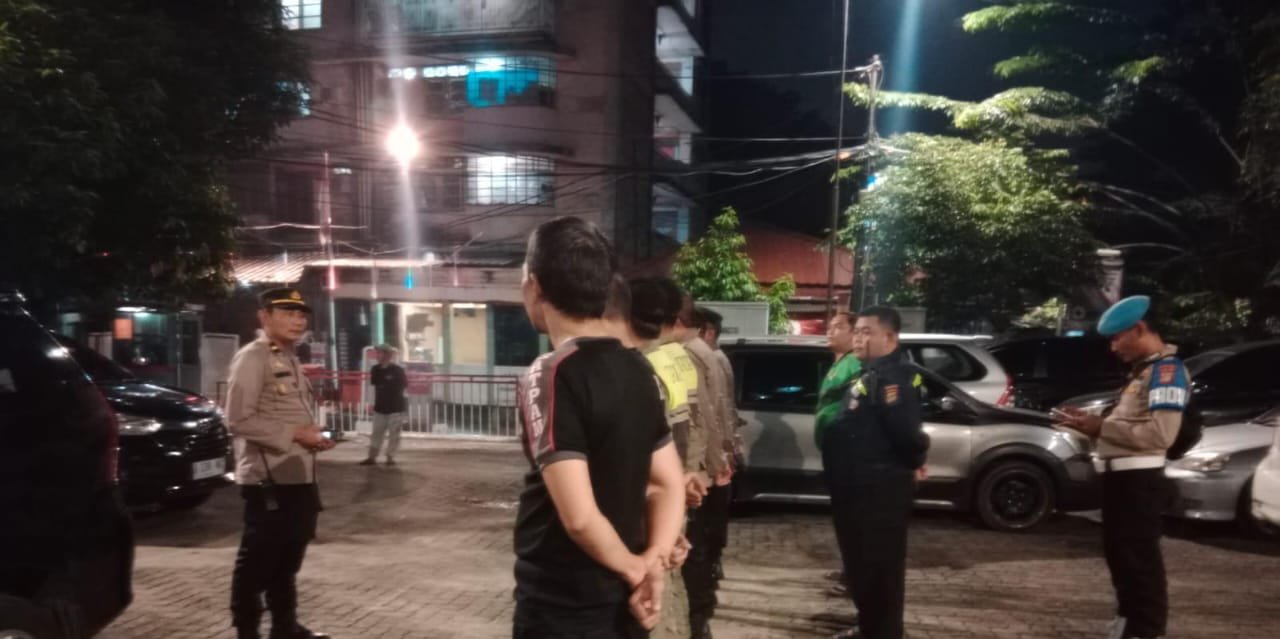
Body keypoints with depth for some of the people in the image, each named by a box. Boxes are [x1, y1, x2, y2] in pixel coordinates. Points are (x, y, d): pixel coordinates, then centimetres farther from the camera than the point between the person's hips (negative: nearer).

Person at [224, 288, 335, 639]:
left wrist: (313, 435, 7)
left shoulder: (291, 360, 17)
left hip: (299, 475, 9)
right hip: (268, 478, -9)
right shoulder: (251, 358, -11)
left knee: (288, 558, 18)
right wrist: (293, 434, -19)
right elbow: (238, 420, -20)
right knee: (258, 560, 2)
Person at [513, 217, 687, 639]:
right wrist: (652, 562, -6)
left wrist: (633, 568, -9)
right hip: (621, 603, 7)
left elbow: (579, 516, -26)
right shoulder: (637, 370, 5)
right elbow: (669, 485, 7)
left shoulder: (551, 376, -20)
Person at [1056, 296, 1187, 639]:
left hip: (1139, 479, -10)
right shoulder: (1144, 369, 19)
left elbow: (1160, 433, -25)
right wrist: (1094, 424, 6)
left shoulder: (1167, 369, -14)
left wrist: (1102, 427, -18)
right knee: (1120, 552, 19)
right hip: (1122, 475, 11)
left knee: (1141, 559, -4)